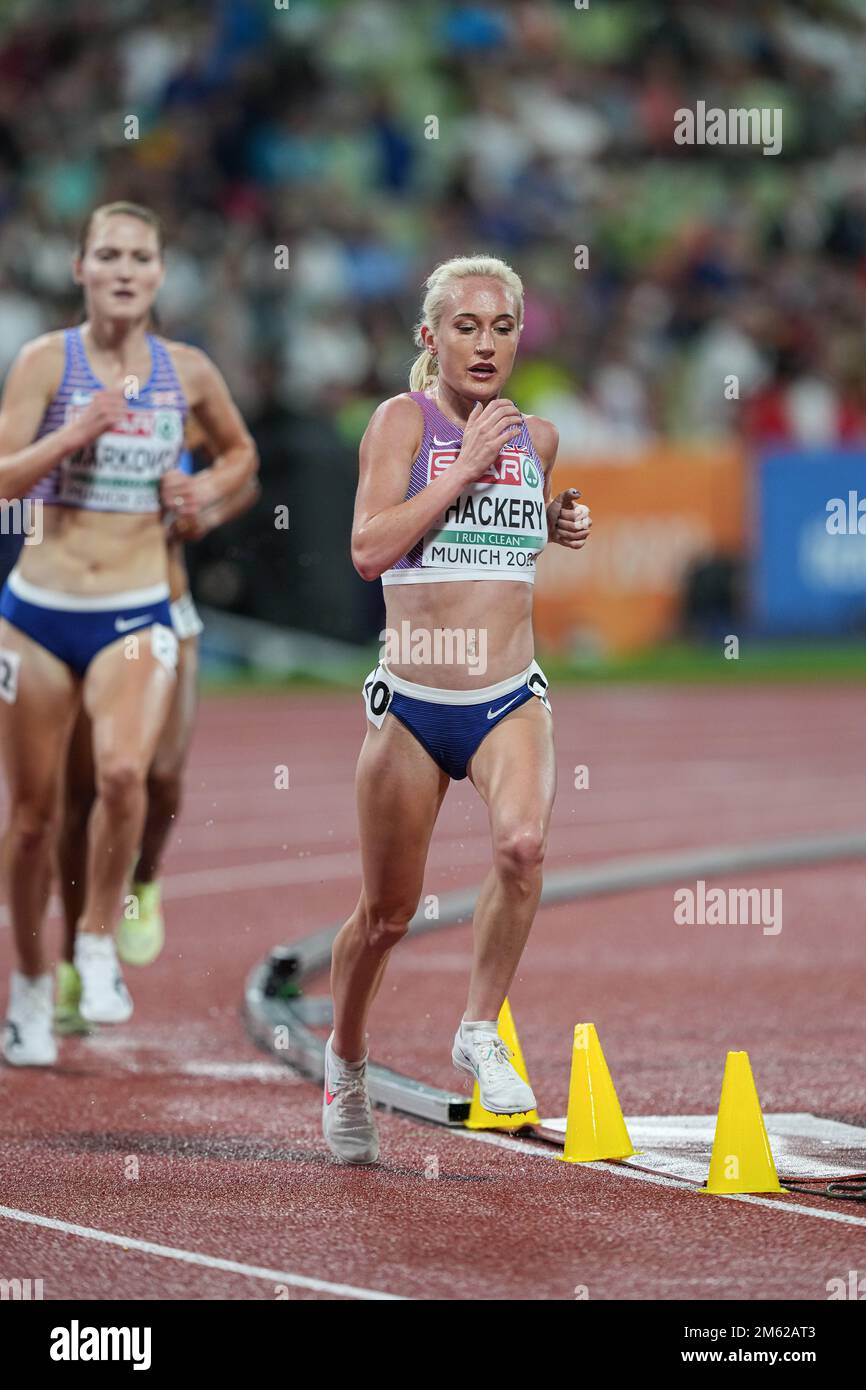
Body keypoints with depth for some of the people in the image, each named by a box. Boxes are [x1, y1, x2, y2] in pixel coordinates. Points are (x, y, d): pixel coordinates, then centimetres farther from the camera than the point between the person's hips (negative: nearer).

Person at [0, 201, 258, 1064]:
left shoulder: (187, 372, 3)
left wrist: (207, 490, 2)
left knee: (124, 770, -26)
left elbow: (240, 452, 22)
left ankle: (99, 942, -6)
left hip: (136, 615, 0)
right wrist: (75, 433, -23)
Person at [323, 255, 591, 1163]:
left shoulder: (535, 436, 9)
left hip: (512, 700, 3)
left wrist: (558, 526, 6)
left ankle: (481, 1030, -9)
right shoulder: (403, 420, -5)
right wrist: (465, 468, -18)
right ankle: (346, 1058, 35)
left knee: (523, 843, -27)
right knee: (387, 912, 8)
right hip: (411, 703, -2)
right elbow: (369, 549, -17)